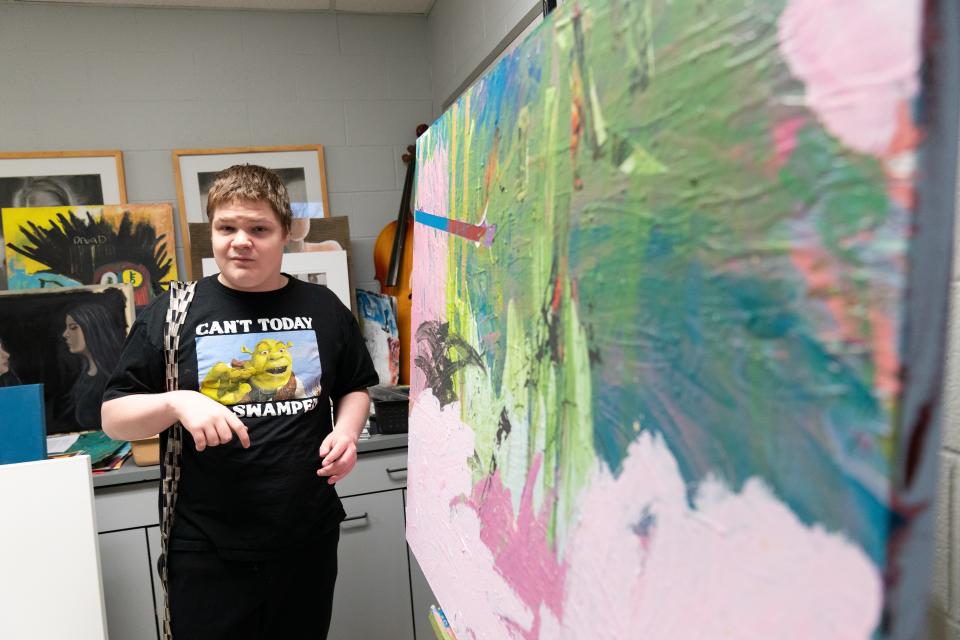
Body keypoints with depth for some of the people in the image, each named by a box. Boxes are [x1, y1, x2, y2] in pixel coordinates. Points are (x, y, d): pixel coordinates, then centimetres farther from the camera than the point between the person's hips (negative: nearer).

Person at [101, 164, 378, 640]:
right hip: (206, 551, -2)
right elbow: (113, 417, -1)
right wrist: (177, 403, -20)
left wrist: (347, 429, -6)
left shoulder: (323, 309, 2)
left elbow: (355, 388, 14)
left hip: (309, 541, 2)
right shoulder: (172, 313, -3)